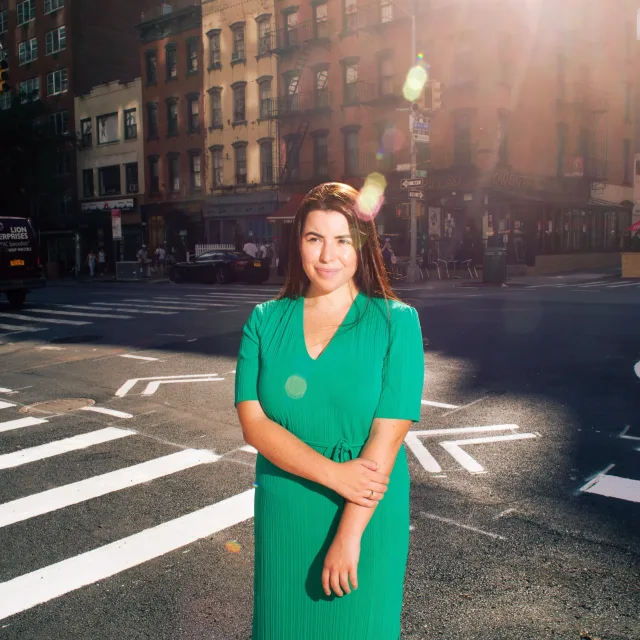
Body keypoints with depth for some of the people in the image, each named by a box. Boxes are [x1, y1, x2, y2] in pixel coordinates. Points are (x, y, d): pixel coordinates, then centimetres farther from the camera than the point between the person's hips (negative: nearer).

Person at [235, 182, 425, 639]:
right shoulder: (265, 321, -1)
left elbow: (387, 436, -14)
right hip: (283, 516, 2)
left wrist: (350, 533, -16)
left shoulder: (396, 322, -9)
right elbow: (254, 423, -8)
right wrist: (333, 473, -19)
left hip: (367, 518, -2)